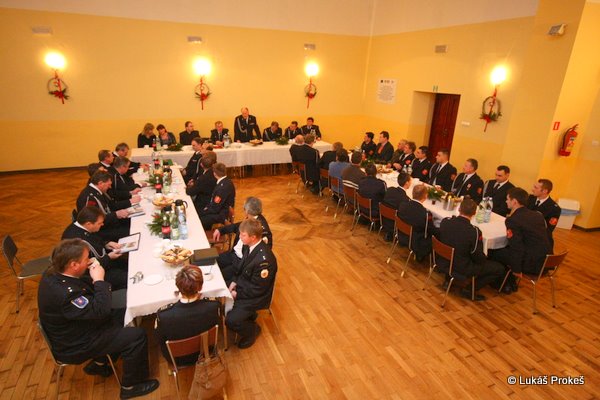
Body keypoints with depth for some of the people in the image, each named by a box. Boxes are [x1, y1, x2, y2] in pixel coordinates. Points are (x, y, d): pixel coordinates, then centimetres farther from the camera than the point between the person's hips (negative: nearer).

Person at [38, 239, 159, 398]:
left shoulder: (54, 273, -8)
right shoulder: (64, 294, -37)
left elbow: (85, 287, 7)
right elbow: (100, 310, -32)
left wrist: (94, 279, -12)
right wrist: (99, 280, -23)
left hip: (72, 331, 9)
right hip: (74, 346, -9)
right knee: (137, 336, -10)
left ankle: (98, 363, 28)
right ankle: (130, 386, 11)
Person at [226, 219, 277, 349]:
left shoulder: (264, 259, -34)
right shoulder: (249, 246, -9)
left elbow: (257, 289, -23)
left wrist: (237, 294, -16)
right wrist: (234, 281, -4)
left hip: (256, 296, -8)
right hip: (244, 284, 8)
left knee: (231, 321, -17)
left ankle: (252, 330, 14)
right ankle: (247, 315, 24)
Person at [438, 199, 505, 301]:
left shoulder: (444, 221, -13)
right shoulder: (474, 231, -26)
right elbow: (478, 258, -15)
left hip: (442, 262, 6)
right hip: (461, 269, -5)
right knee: (499, 269, 7)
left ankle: (448, 279, 26)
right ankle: (469, 290, 5)